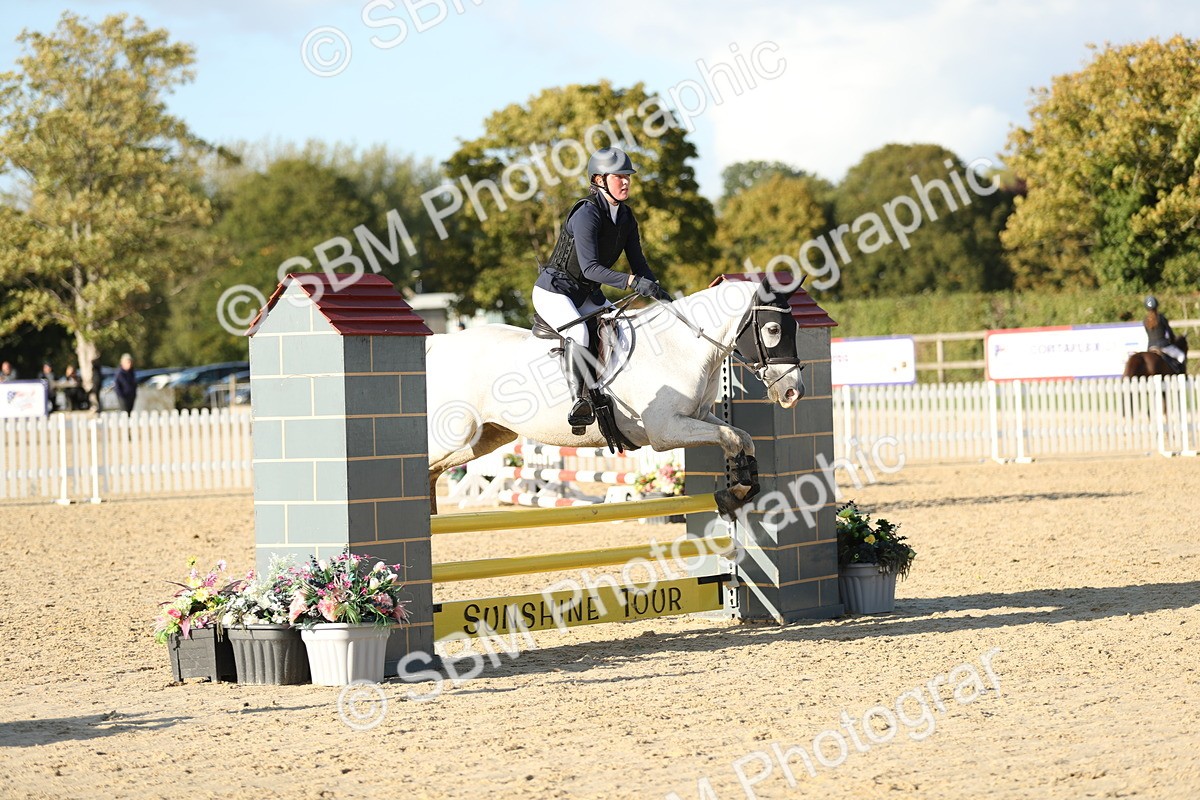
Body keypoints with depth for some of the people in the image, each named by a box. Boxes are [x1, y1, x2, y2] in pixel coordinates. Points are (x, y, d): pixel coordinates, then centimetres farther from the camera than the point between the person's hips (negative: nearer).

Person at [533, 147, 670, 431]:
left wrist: (659, 293, -9)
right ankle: (580, 402, -32)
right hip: (554, 290, -9)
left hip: (587, 295, 9)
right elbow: (590, 268, -30)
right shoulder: (587, 214, -23)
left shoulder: (626, 218, 3)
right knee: (579, 333, -33)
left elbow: (638, 263, 8)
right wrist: (632, 282, -39)